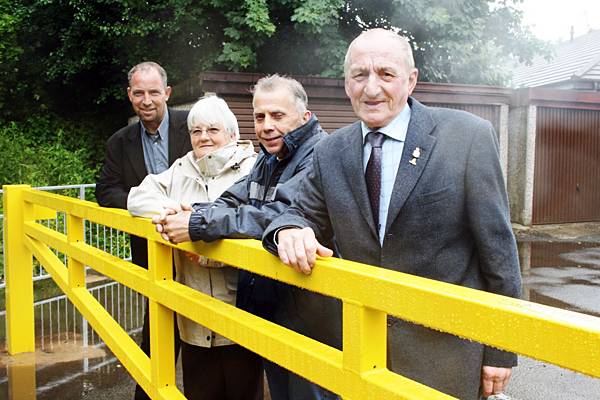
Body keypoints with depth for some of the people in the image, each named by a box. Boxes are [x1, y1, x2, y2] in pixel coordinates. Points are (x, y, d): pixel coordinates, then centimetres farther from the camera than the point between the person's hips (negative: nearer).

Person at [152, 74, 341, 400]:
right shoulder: (269, 158, 10)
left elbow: (277, 216, -31)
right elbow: (232, 201, 6)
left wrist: (198, 224, -27)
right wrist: (183, 214, -13)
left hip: (308, 315, -8)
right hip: (266, 308, 8)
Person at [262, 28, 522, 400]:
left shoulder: (469, 137, -11)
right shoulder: (330, 152, 1)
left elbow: (496, 245, -9)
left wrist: (501, 350, -5)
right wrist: (290, 231, -18)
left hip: (446, 351, -3)